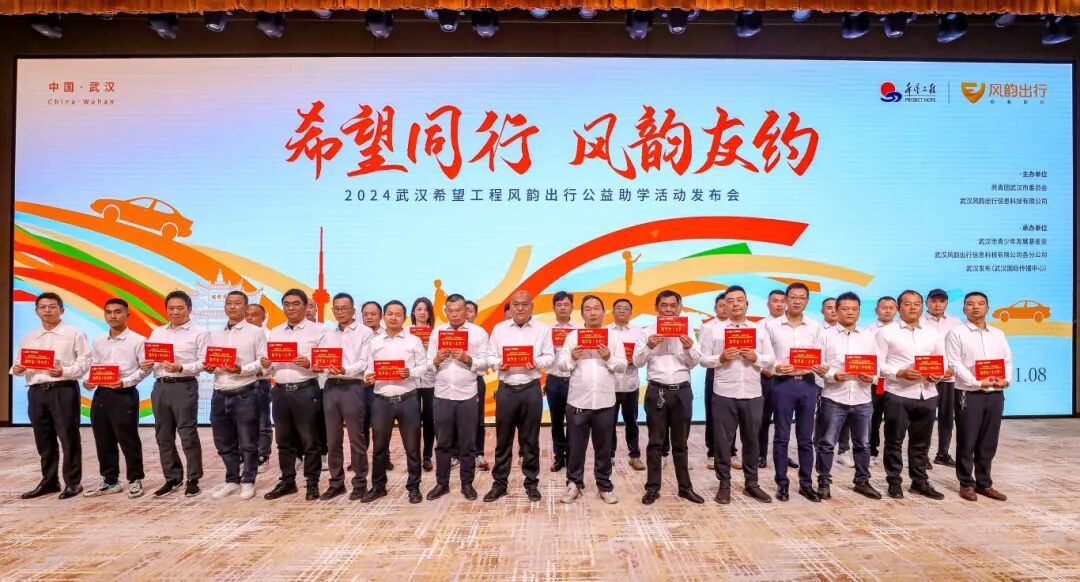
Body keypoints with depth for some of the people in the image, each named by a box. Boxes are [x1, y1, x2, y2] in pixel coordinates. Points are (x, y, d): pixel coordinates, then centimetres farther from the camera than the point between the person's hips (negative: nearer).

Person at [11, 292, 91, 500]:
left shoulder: (74, 334, 0)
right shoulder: (28, 338, 15)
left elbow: (84, 362, -7)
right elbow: (20, 363, 17)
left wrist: (64, 371, -22)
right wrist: (17, 369, -5)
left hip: (63, 390, -5)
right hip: (36, 392, 5)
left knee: (68, 437, -1)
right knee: (43, 439, 12)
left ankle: (73, 482, 9)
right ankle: (49, 481, 24)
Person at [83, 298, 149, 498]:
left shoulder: (137, 340, -3)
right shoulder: (98, 342, 13)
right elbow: (93, 367, 15)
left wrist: (124, 382, -18)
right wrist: (88, 381, -5)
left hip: (125, 394, -5)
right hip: (101, 394, 6)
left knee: (128, 439, 0)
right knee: (103, 441, 10)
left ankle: (135, 480, 12)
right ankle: (109, 481, 22)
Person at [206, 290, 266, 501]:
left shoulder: (256, 332, 0)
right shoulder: (214, 334, 15)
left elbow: (263, 361, -6)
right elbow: (207, 360, 15)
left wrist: (241, 369, -19)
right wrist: (207, 366, -7)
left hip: (245, 394, -5)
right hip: (220, 395, 5)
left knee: (248, 442, 3)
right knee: (224, 443, 13)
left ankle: (248, 482, 17)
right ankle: (232, 480, 28)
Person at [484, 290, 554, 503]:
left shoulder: (542, 329, 3)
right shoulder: (499, 329, 6)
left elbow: (550, 356, 2)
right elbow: (491, 356, 6)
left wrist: (536, 363, -17)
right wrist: (498, 364, -15)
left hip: (531, 389, -1)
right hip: (506, 389, 1)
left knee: (530, 439, 8)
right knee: (503, 439, 8)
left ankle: (531, 483, 21)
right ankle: (499, 483, 19)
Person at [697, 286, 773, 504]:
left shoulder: (759, 331, 8)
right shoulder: (715, 331, 2)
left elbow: (770, 361, 7)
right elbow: (703, 359, 0)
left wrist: (756, 358, -12)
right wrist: (721, 358, -17)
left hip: (752, 395, 2)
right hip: (724, 394, -2)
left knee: (751, 439, 11)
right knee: (722, 440, 4)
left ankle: (751, 483, 25)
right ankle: (724, 484, 16)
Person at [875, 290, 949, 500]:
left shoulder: (932, 334, 14)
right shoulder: (887, 332, -1)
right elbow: (878, 364, -6)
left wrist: (937, 375, -5)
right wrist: (900, 373, -19)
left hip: (927, 394, 4)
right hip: (898, 394, -4)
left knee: (921, 442, 13)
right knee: (894, 441, 3)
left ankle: (920, 482, 25)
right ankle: (894, 482, 13)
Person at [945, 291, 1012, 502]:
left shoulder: (998, 334, 15)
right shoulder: (956, 333, -3)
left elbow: (1008, 360, 12)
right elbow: (954, 364, -10)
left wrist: (1005, 380, -7)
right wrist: (978, 382, -17)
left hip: (996, 394, 5)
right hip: (969, 394, -5)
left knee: (989, 442, 10)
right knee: (967, 442, 1)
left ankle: (984, 483, 22)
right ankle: (966, 484, 12)